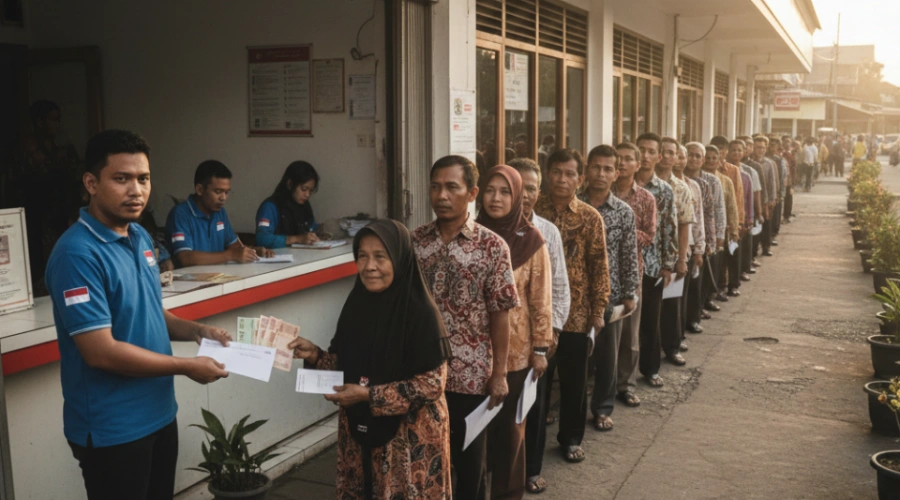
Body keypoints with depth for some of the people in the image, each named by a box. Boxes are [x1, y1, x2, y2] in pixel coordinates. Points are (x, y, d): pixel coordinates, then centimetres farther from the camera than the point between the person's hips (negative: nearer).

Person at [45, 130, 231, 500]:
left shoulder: (140, 237, 5)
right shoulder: (78, 254, -23)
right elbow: (101, 352, -25)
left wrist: (197, 331, -1)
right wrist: (187, 367, -17)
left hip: (159, 413, 8)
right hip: (112, 428, -8)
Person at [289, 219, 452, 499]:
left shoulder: (420, 312, -19)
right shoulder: (357, 303, -1)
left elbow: (432, 383, -19)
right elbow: (346, 362, 9)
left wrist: (370, 395, -21)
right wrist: (315, 355, -9)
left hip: (409, 435, -6)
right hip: (359, 427, 6)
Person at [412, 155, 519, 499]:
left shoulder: (492, 246, -8)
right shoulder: (414, 241, 0)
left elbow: (500, 314, -6)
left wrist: (499, 373, -6)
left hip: (470, 374, -2)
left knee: (469, 459, 13)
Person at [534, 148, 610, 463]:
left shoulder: (590, 218, -1)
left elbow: (599, 266, 1)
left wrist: (598, 309, -3)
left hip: (576, 313, 0)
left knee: (574, 380, 10)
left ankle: (571, 438, 26)